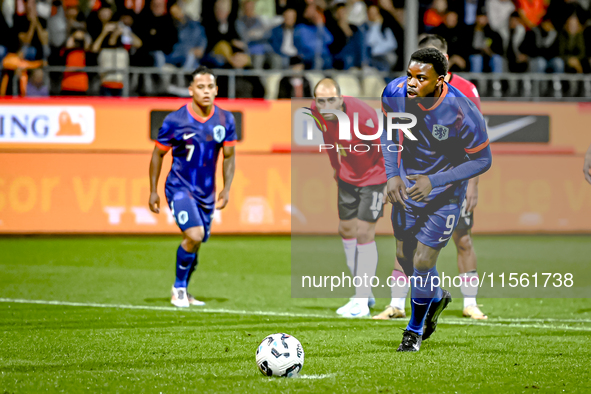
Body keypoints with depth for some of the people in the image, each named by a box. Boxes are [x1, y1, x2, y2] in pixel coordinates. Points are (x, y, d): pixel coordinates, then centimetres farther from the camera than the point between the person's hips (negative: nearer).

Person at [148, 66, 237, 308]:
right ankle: (179, 288, -3)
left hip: (207, 192, 5)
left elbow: (228, 157, 7)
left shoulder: (225, 120, -3)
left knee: (196, 244, 12)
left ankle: (183, 292, 32)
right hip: (180, 188, -5)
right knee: (194, 236, -22)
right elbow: (158, 154, -2)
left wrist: (226, 189, -4)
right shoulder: (175, 121, -13)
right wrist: (153, 191, -2)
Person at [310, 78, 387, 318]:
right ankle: (364, 294, 27)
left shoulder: (361, 116, -33)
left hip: (373, 177, -7)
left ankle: (362, 302, -6)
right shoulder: (317, 111, -13)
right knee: (346, 230, 13)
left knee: (364, 233, -12)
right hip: (347, 178, 7)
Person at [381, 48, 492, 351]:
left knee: (422, 262, -4)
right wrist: (392, 174, -8)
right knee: (404, 255, 14)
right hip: (407, 183, 4)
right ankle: (436, 297, 48)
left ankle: (415, 329, 24)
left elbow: (482, 160, -18)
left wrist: (435, 181, -26)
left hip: (445, 192, -4)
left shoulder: (463, 113, -32)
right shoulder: (395, 93, -19)